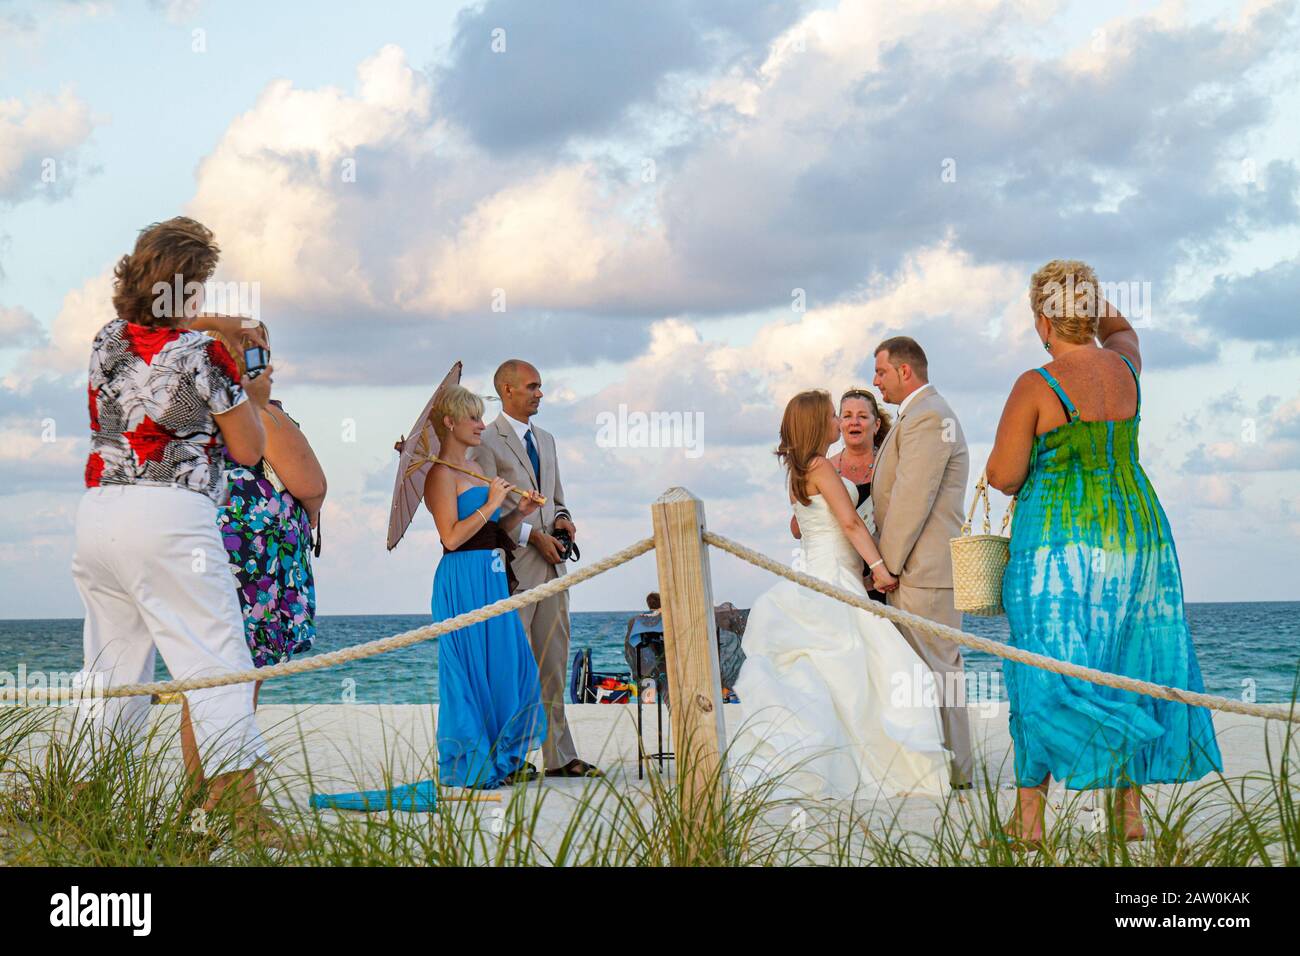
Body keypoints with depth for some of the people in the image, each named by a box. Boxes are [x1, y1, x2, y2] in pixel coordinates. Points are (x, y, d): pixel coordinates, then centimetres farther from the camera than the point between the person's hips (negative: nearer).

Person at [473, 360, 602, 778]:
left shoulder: (545, 440, 20)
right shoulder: (487, 442, -5)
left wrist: (562, 519, 5)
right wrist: (532, 535, -15)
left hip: (550, 565, 7)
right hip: (512, 567, -7)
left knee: (554, 666, 7)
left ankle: (560, 757, 10)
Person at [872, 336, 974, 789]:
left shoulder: (926, 417, -15)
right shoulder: (922, 414, 20)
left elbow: (912, 499, -20)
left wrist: (887, 563, -15)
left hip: (924, 566, -11)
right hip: (927, 568, 11)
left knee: (934, 666, -7)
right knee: (941, 665, 13)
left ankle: (951, 769, -3)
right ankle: (954, 764, 19)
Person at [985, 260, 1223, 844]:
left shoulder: (1037, 386, -12)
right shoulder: (1126, 367, 6)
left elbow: (1003, 477, -10)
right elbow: (1120, 328, 32)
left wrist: (1022, 477, 11)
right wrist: (1080, 288, 23)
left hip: (1059, 542, -5)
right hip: (1139, 533, 6)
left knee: (1044, 673, -1)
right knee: (1129, 669, 11)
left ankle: (1029, 817, 1)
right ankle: (1131, 810, 12)